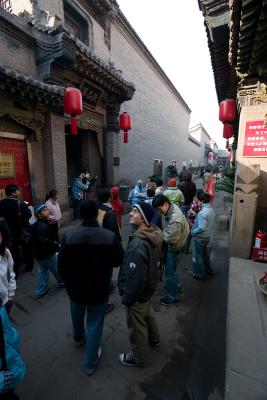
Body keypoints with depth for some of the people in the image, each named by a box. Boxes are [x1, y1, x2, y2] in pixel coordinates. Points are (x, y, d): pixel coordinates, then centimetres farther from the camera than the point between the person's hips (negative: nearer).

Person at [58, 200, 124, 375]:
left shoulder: (69, 235, -21)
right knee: (95, 324, 19)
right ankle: (90, 362, 37)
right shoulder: (109, 236, -26)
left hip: (75, 287, 3)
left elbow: (61, 264, -10)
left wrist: (68, 282, 9)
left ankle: (78, 337, 61)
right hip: (99, 289, -2)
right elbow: (119, 260, -11)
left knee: (77, 315, 32)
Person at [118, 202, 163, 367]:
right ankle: (154, 338, 60)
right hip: (149, 286, 8)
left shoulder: (138, 245, -37)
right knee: (148, 313, 33)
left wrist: (127, 298, -13)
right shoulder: (154, 234, -11)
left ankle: (139, 357, 46)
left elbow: (135, 278, -30)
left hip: (138, 292, -8)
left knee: (137, 325, 19)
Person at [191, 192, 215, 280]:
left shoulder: (203, 212, -29)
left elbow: (202, 228, -34)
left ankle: (199, 274, 26)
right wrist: (195, 221, 7)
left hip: (200, 238, -8)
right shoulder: (211, 210, 0)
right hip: (209, 236, 8)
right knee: (206, 254, 26)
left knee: (198, 256, 10)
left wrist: (192, 231, -18)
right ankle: (208, 270, 45)